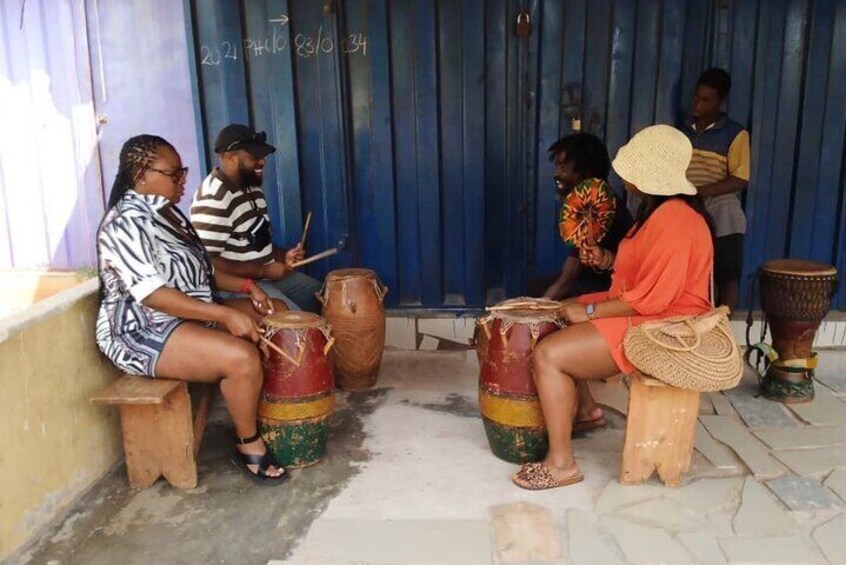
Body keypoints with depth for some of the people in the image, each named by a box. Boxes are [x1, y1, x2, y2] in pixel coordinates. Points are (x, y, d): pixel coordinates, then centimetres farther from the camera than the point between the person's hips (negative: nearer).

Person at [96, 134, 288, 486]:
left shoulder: (166, 211, 11)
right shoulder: (125, 224, -19)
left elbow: (197, 269, 17)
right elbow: (152, 294, -27)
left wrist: (245, 286, 1)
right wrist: (225, 315, -31)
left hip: (193, 314, 10)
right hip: (144, 331, -10)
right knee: (242, 357, -31)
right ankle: (249, 446, -7)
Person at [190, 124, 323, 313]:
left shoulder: (252, 187, 8)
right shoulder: (213, 200, -23)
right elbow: (208, 263, -27)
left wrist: (282, 255, 0)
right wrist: (264, 270, -23)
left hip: (267, 273, 10)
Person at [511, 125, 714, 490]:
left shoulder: (673, 220, -24)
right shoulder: (661, 209, 10)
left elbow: (651, 298, -26)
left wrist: (589, 312, -18)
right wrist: (607, 260, 4)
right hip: (644, 313, 11)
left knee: (548, 354, -19)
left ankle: (561, 463, -10)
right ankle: (582, 407, 29)